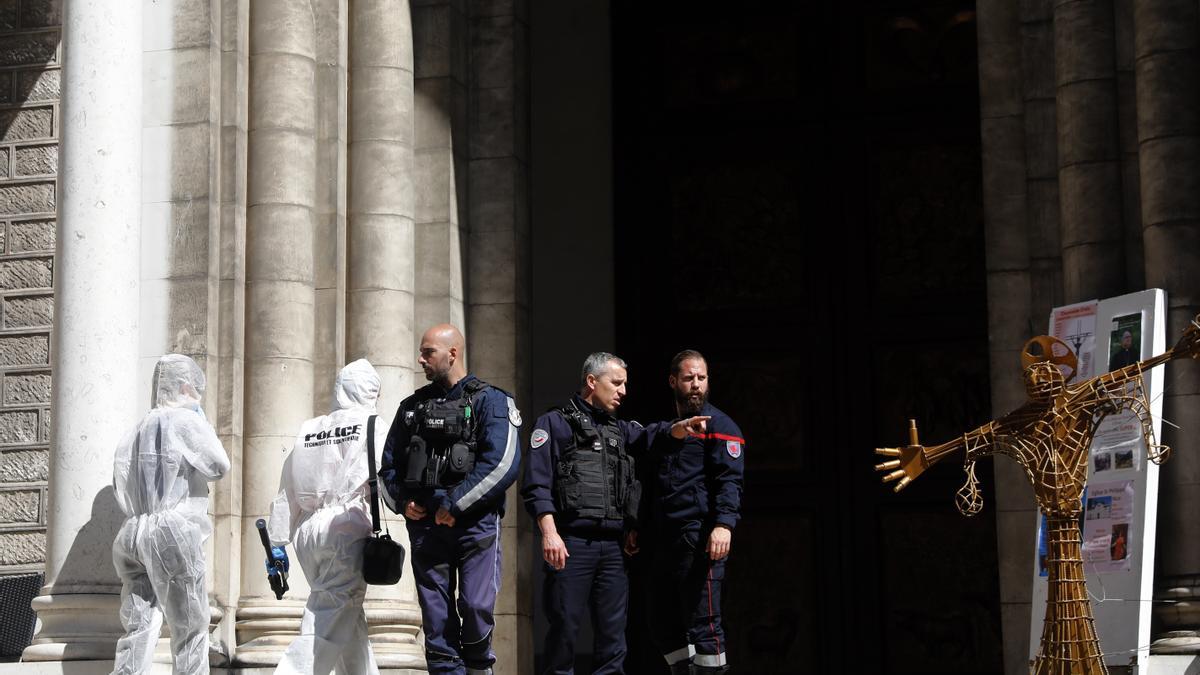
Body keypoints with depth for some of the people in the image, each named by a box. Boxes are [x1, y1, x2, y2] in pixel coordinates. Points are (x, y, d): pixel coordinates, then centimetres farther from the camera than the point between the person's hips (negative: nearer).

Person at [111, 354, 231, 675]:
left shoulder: (137, 429, 16)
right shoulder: (185, 420, -6)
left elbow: (120, 488, 16)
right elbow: (219, 466, 0)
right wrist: (204, 426, 11)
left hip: (134, 534, 7)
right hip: (174, 531, -7)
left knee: (139, 626, 4)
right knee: (191, 630, 1)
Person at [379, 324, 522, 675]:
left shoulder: (490, 401, 0)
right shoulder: (412, 406, 16)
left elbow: (502, 463, -14)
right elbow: (389, 464, 21)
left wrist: (455, 505, -15)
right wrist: (403, 501, 1)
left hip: (475, 525, -4)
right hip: (425, 526, 5)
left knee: (476, 609, -12)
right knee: (436, 619, 3)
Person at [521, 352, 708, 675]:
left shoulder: (620, 429, 23)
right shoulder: (555, 424, 4)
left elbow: (649, 437, 2)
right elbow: (537, 485, -6)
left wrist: (679, 428, -19)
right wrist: (549, 532, -17)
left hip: (612, 546, 6)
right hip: (571, 543, -6)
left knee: (613, 634, 6)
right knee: (564, 628, -5)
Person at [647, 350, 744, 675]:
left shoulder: (718, 425, 0)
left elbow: (730, 480, -10)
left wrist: (724, 524, -24)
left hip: (698, 536, -8)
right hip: (666, 538, 8)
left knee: (703, 624, -8)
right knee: (664, 623, 9)